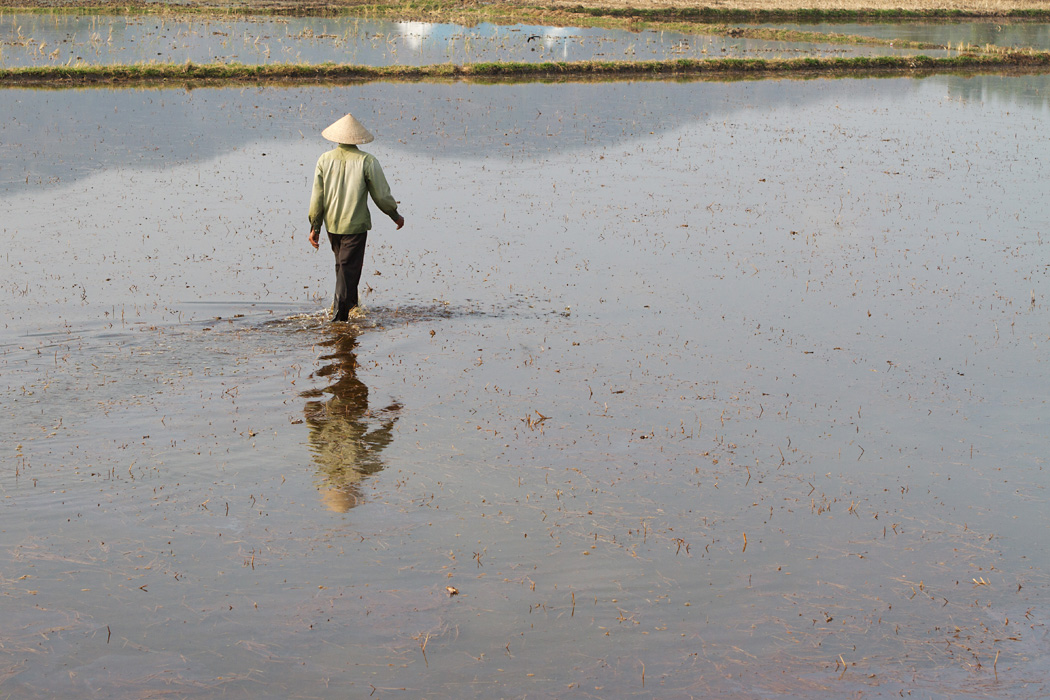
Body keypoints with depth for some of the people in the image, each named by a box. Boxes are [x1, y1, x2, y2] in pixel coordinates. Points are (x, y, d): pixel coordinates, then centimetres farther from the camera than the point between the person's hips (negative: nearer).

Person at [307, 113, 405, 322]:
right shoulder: (367, 161, -12)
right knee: (349, 267, 2)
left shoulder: (325, 159, -2)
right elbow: (381, 195, -7)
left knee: (342, 263, 22)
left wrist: (315, 227, 6)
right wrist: (396, 216, 10)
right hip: (355, 225, -4)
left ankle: (350, 303, 38)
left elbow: (317, 197, -1)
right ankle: (340, 312, -1)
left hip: (331, 224, 4)